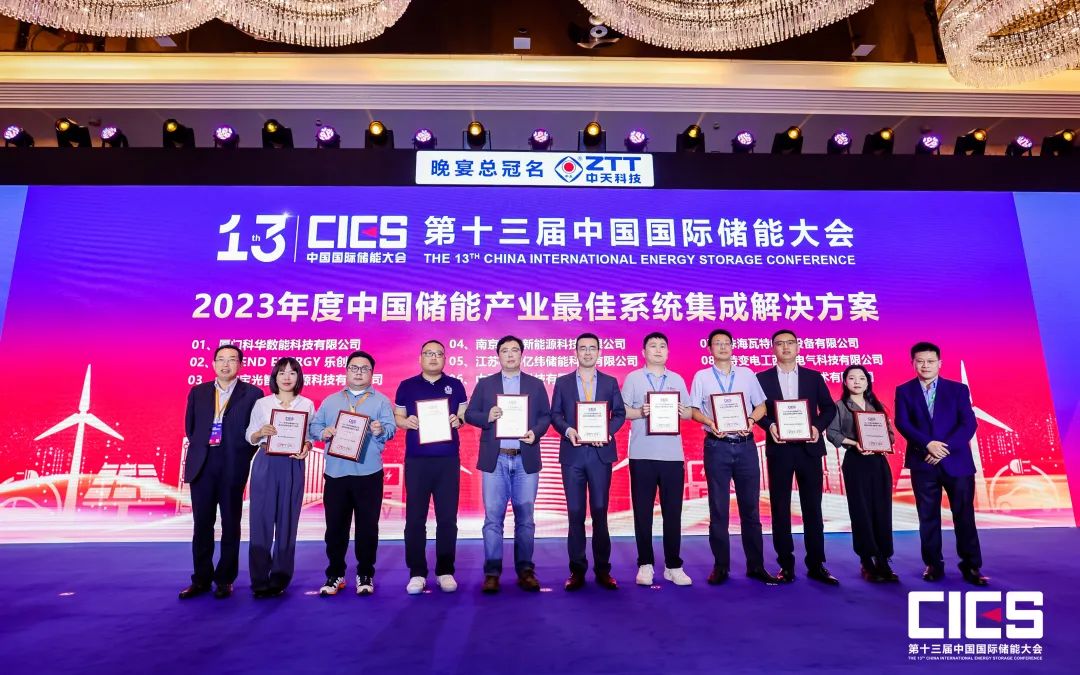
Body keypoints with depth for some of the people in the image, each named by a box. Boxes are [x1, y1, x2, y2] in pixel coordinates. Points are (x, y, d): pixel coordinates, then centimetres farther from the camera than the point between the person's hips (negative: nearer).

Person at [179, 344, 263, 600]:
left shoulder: (252, 393, -1)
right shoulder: (198, 392, 10)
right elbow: (190, 426, 17)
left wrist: (243, 457, -2)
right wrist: (199, 449, 10)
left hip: (233, 466, -3)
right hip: (202, 464, 3)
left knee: (230, 524, 6)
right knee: (202, 524, 7)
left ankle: (224, 580, 16)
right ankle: (201, 579, 19)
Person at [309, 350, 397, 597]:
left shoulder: (381, 401, 7)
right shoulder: (330, 401, 15)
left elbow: (391, 429, -5)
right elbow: (314, 426, 9)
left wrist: (381, 430, -26)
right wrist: (323, 433, -11)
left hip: (368, 474, -2)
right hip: (335, 473, 2)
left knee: (367, 526, 4)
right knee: (335, 526, 7)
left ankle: (365, 575, 17)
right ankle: (335, 575, 21)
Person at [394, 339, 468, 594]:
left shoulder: (455, 385, 9)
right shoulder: (407, 386, 8)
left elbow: (466, 414, 11)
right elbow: (397, 417, 9)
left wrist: (458, 420, -11)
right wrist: (407, 422, -13)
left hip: (448, 460, 0)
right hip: (416, 460, 0)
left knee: (447, 517, 3)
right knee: (415, 517, 2)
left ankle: (445, 571, 14)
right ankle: (417, 573, 12)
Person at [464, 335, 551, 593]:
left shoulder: (536, 385, 10)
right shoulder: (485, 384, 9)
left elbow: (546, 415, 7)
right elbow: (469, 414, 6)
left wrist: (536, 432, -12)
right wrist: (487, 417, -14)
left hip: (526, 459, 1)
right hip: (495, 459, 0)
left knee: (525, 517, 5)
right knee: (493, 517, 1)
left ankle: (525, 570, 14)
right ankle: (492, 572, 8)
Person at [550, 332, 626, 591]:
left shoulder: (610, 382, 9)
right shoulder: (562, 382, 9)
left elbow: (620, 413, 6)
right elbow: (554, 414, 5)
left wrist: (607, 431, -12)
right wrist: (567, 430, -14)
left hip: (600, 452, 0)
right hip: (572, 453, 0)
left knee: (600, 512, 4)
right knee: (575, 513, 4)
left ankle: (603, 570, 14)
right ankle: (577, 571, 12)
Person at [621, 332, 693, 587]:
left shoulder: (677, 379, 13)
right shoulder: (633, 378, 6)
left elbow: (689, 412, 13)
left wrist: (682, 411, -8)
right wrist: (640, 412, -16)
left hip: (672, 454, 2)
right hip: (642, 454, -2)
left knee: (673, 512, 4)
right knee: (643, 512, 4)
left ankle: (673, 566, 14)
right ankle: (645, 565, 14)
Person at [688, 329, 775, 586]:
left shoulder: (747, 374, 10)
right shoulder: (701, 376, 6)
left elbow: (761, 406, 10)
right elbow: (694, 410, 3)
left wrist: (751, 420, -10)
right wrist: (710, 423, -15)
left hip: (745, 445, 1)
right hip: (717, 446, -1)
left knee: (750, 506, 5)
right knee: (718, 508, 4)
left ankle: (755, 565, 14)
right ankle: (720, 566, 11)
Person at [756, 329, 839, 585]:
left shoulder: (814, 377, 9)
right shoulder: (763, 378, 5)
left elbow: (829, 407, 7)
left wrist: (818, 426, -10)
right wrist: (769, 426, -15)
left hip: (808, 447, 1)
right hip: (779, 448, -1)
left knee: (812, 507, 5)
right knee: (780, 508, 3)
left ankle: (816, 564, 13)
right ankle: (786, 565, 11)